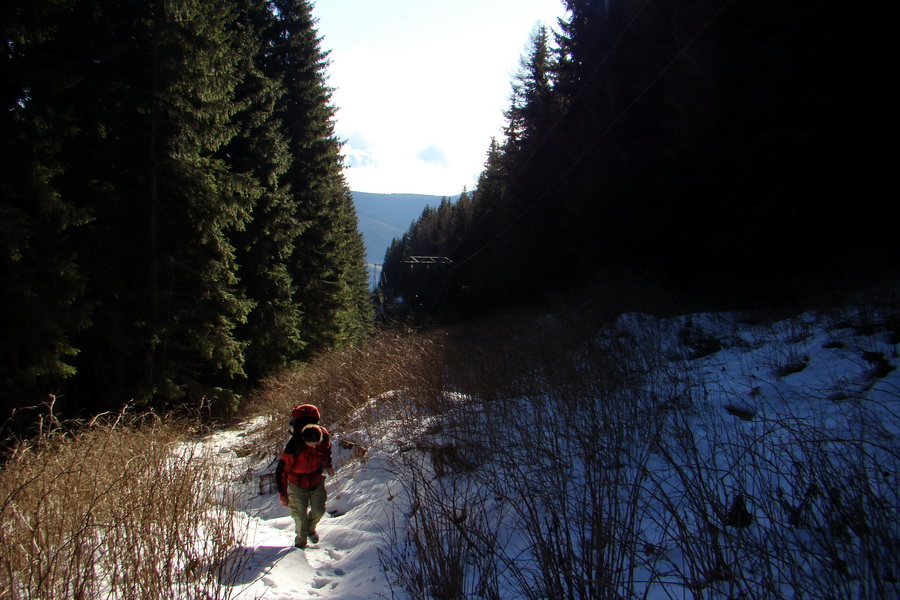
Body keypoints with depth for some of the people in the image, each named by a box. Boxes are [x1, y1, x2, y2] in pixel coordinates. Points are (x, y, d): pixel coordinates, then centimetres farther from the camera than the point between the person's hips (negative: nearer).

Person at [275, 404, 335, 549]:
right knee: (300, 516, 1)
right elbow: (281, 471, -22)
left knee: (319, 511, 10)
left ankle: (310, 529, 42)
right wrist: (282, 494, -16)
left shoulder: (324, 436, -23)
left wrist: (328, 465, 20)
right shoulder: (293, 447, -34)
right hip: (297, 484, -3)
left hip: (317, 480, 4)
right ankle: (301, 541, 28)